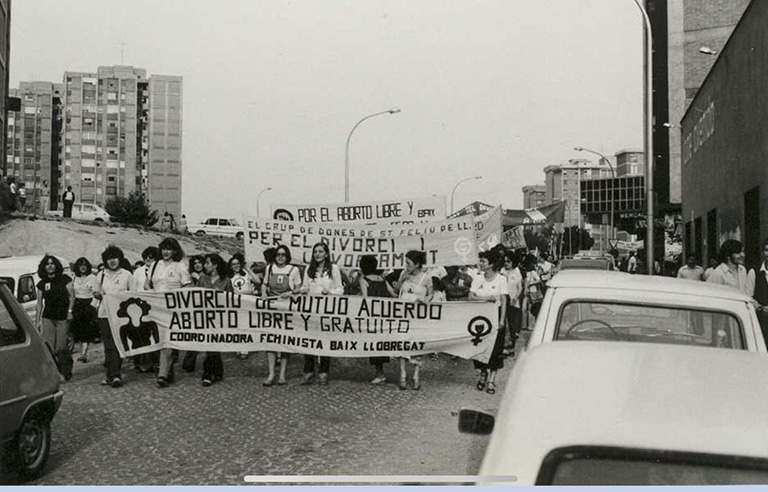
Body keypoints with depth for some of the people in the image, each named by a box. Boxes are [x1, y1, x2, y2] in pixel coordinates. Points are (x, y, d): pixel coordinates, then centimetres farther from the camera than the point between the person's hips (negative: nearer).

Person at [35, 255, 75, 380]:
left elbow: (72, 296, 1)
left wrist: (70, 310, -10)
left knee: (61, 347, -5)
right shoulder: (42, 284, 10)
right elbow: (39, 303, 13)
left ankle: (66, 371, 12)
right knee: (49, 348, -4)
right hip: (47, 318, 3)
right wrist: (37, 320, 10)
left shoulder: (64, 279, 0)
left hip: (63, 318, -3)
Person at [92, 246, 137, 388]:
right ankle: (113, 374, 10)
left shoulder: (127, 275, 3)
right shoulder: (101, 275, 12)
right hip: (104, 314, 3)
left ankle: (114, 375, -11)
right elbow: (98, 294, 20)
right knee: (108, 346, 3)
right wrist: (97, 295, -1)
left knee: (117, 345, -10)